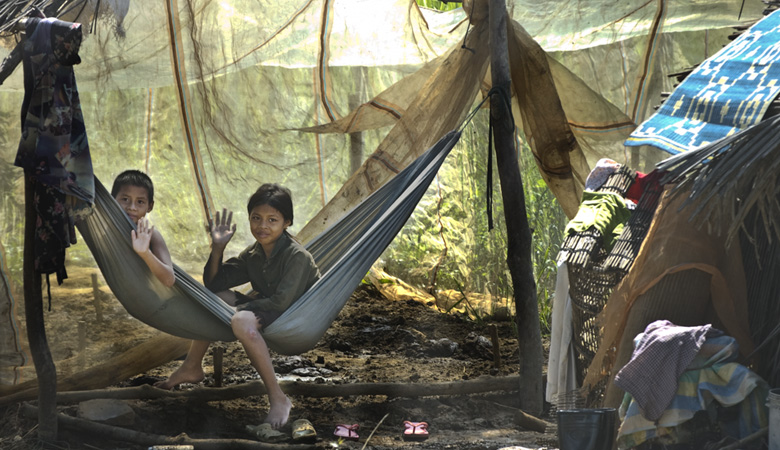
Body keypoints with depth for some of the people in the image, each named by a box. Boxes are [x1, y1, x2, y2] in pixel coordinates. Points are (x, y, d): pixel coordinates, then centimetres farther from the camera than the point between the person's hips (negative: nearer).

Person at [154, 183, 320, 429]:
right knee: (211, 297, 4)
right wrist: (218, 247, -9)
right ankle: (192, 368, 13)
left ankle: (278, 399, -34)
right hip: (268, 316, 9)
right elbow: (213, 283, 5)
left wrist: (241, 307, -14)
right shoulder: (252, 256, 4)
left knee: (242, 321, -36)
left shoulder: (297, 257, -20)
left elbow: (282, 302, -27)